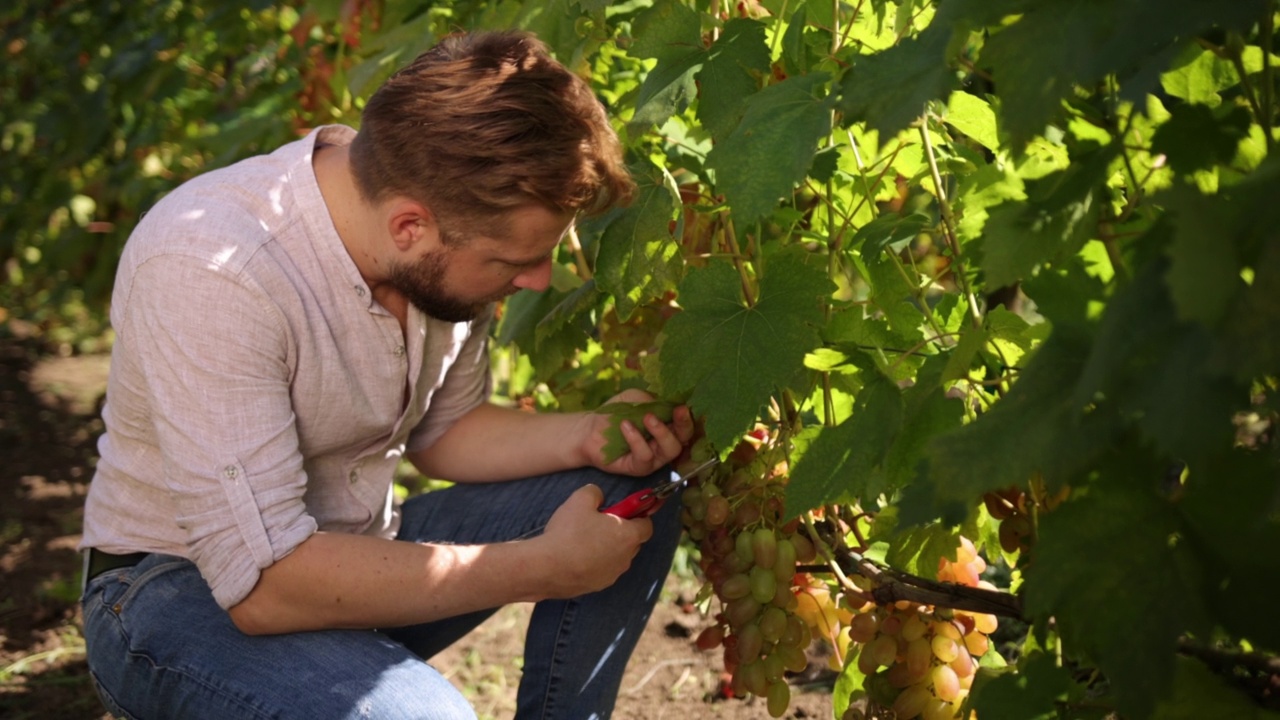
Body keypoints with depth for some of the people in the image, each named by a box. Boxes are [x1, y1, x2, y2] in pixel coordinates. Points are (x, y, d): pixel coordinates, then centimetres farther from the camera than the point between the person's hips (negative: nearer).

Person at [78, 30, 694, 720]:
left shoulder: (447, 242, -9)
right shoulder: (208, 273, -31)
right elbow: (265, 583, -32)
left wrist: (588, 436, -12)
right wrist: (542, 569, -28)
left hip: (351, 553, 7)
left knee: (634, 495, -2)